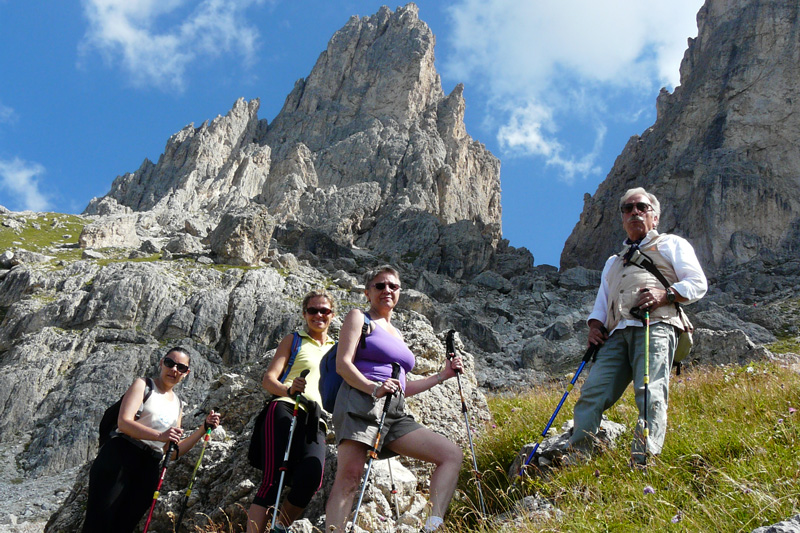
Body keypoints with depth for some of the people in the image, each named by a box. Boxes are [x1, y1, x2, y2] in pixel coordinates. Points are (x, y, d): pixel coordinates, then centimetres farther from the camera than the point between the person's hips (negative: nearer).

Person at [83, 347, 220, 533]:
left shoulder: (178, 404, 20)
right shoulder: (143, 385, 4)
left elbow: (173, 451, 16)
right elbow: (123, 422, -14)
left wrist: (204, 428, 6)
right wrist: (160, 435, -28)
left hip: (149, 470, 6)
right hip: (120, 459, -5)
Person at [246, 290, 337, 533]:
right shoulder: (293, 340, 17)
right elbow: (268, 379, 5)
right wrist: (289, 390, -17)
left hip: (316, 420, 3)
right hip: (286, 411, -2)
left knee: (311, 477, -25)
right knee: (273, 480, -18)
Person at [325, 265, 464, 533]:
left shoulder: (397, 334, 31)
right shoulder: (359, 318, 11)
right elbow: (343, 363, -4)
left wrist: (442, 375, 25)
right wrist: (373, 387, -20)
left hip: (395, 414, 7)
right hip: (361, 403, -7)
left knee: (452, 453, -6)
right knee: (349, 476, -20)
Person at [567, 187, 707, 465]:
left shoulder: (671, 244, 22)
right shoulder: (613, 261, 39)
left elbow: (698, 283, 11)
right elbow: (601, 300, 33)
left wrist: (665, 294, -8)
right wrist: (595, 324, 11)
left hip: (655, 326, -5)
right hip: (617, 335, 5)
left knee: (650, 393, -23)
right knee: (592, 392, -12)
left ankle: (643, 463, -30)